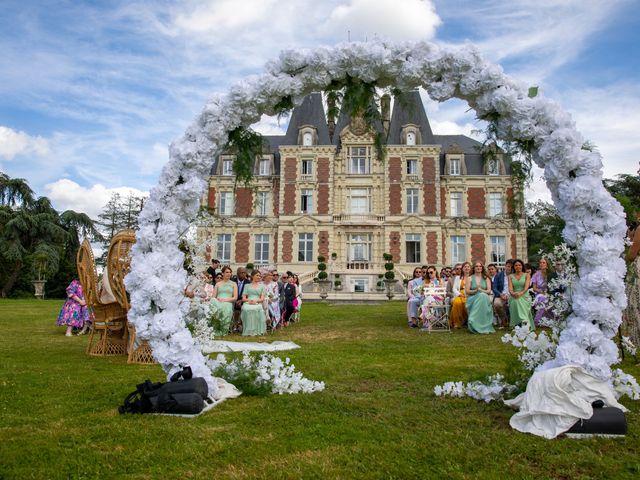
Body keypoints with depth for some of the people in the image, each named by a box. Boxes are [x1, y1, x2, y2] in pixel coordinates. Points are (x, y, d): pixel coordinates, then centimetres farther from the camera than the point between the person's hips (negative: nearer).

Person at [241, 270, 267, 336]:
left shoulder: (262, 286, 23)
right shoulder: (247, 285, 23)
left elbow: (262, 299, 11)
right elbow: (243, 298, 13)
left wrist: (256, 300, -11)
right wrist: (248, 300, -10)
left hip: (257, 303, 0)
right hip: (248, 303, 0)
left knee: (257, 309, -39)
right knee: (246, 309, -38)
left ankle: (256, 330, -34)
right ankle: (248, 330, -32)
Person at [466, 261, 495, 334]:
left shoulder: (486, 278, 17)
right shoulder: (470, 278, 13)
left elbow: (489, 291, 4)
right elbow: (467, 291, 2)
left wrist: (481, 290, -15)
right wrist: (475, 290, -15)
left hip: (484, 298, 1)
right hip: (473, 299, -1)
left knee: (482, 296, -37)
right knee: (481, 296, -36)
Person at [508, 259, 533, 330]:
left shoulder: (526, 275, 11)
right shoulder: (511, 276, 17)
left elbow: (526, 287, -5)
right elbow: (510, 287, 2)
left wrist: (521, 293, -27)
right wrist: (512, 293, -22)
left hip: (524, 296, -1)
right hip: (514, 297, 1)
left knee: (521, 303, -36)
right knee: (515, 302, -34)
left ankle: (524, 322, -48)